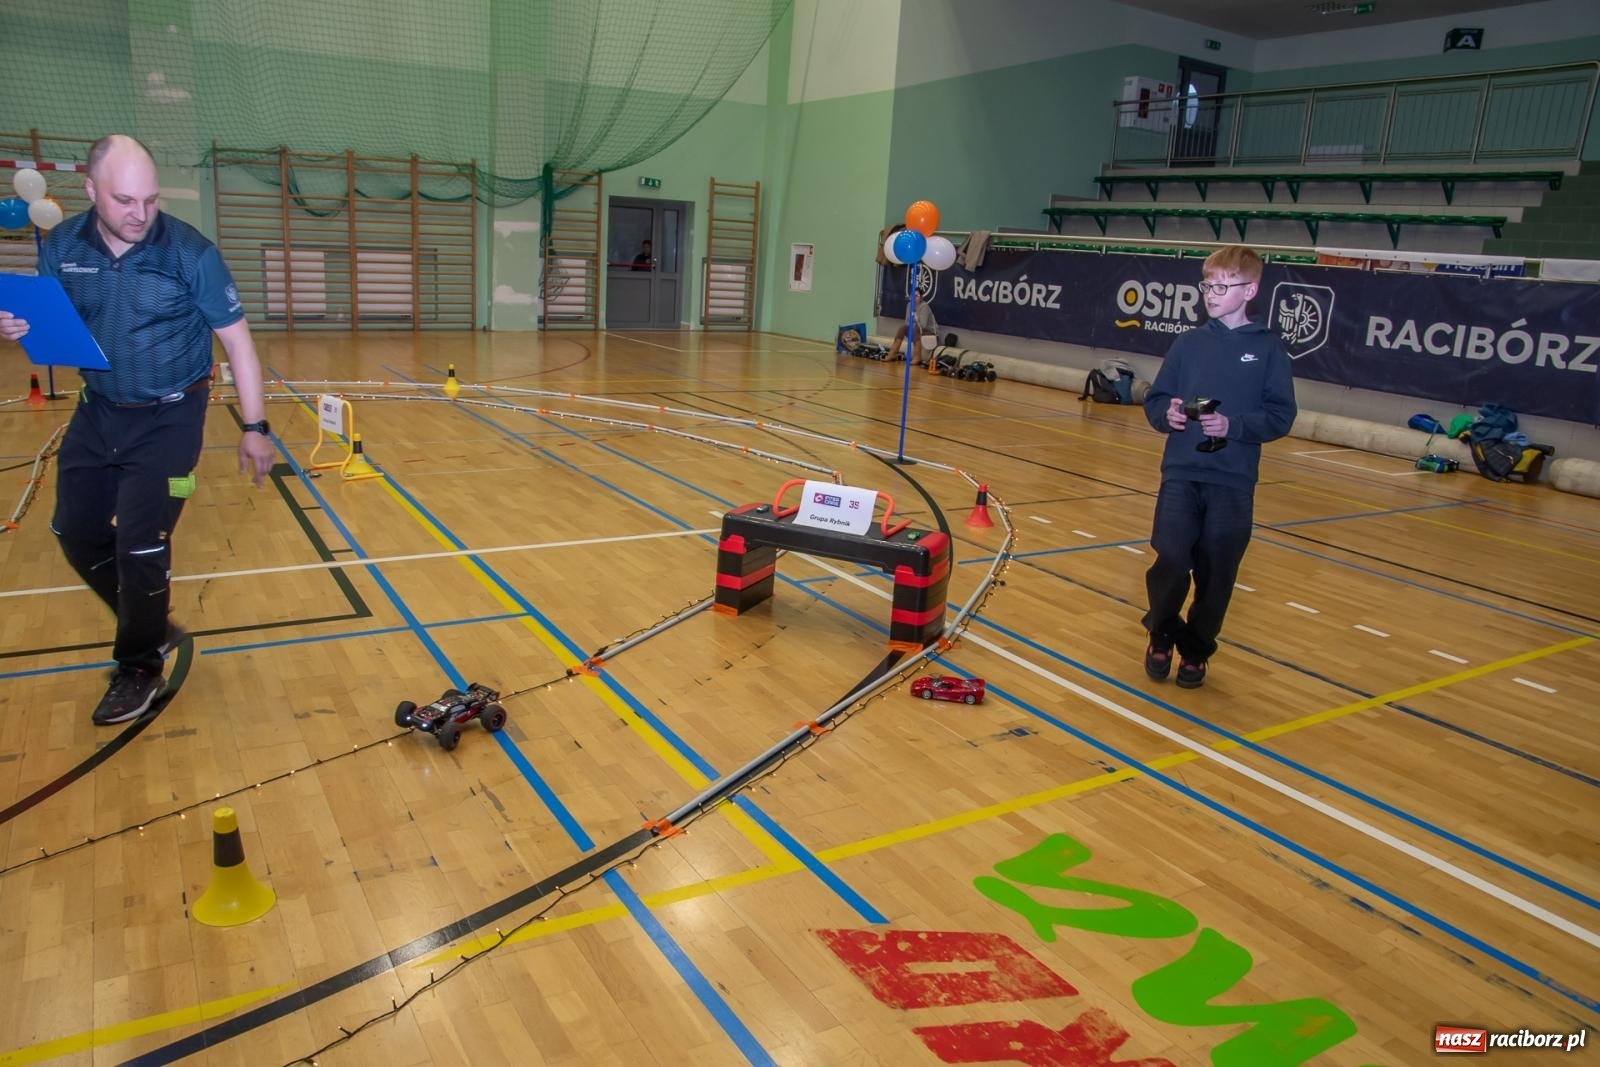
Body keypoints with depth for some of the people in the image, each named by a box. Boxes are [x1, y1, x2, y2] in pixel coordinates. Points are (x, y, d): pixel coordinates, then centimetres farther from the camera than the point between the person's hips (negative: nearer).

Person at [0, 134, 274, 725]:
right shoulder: (62, 247, -5)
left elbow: (237, 340, -11)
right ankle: (150, 626, 35)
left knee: (141, 544, -5)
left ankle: (140, 669, 17)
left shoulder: (190, 252, -17)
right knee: (76, 532, 12)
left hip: (169, 419, -5)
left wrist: (254, 427, -11)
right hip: (97, 411, 5)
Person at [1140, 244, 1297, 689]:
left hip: (1233, 482, -1)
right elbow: (1154, 400, 10)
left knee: (1216, 574, 5)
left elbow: (1281, 416, -2)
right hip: (1181, 473, 1)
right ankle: (1161, 634, 17)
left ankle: (1196, 651, 26)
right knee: (1171, 559, -11)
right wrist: (1167, 414, -11)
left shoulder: (1268, 348, 2)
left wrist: (1233, 425, -17)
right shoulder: (1189, 343, 7)